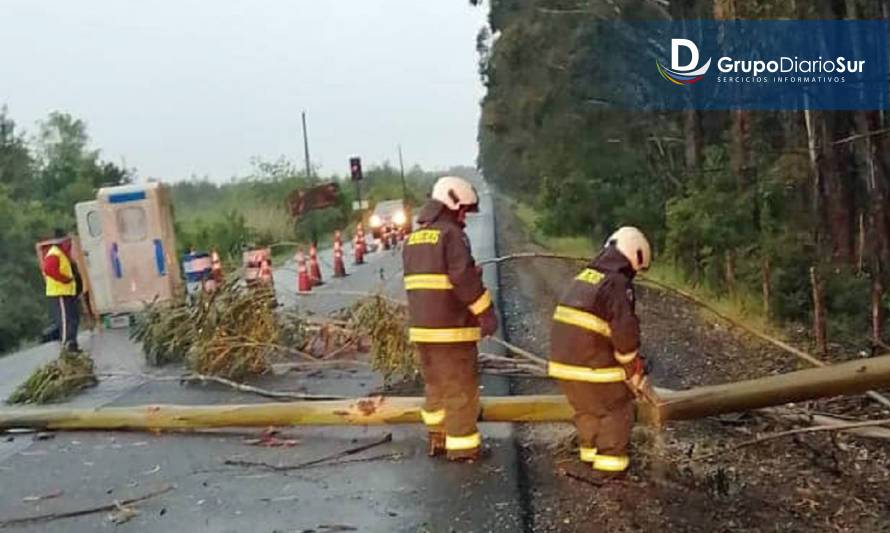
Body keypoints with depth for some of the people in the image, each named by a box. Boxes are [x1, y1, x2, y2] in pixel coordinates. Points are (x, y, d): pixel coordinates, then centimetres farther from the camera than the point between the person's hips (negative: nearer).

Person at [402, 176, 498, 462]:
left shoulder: (413, 239, 15)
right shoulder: (451, 234, -12)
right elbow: (466, 279, -18)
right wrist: (486, 313, -14)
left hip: (421, 326, 8)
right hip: (451, 326, -8)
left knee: (436, 384, 18)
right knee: (460, 386, 1)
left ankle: (438, 438, 25)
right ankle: (462, 445, 6)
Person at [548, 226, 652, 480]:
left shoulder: (582, 277, 14)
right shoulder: (618, 284, -12)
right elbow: (625, 332, -18)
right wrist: (634, 371, -1)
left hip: (562, 360, 8)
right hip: (591, 365, -7)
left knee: (587, 409, 25)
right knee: (618, 409, 11)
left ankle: (590, 453, 37)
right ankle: (608, 464, 13)